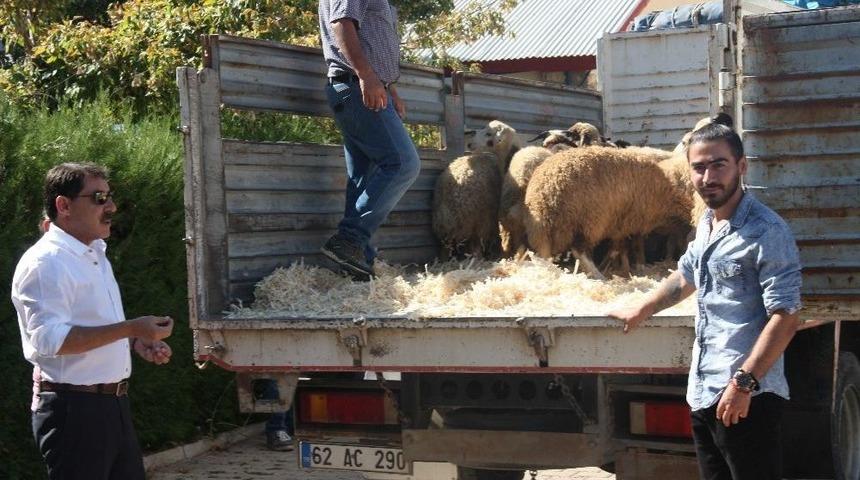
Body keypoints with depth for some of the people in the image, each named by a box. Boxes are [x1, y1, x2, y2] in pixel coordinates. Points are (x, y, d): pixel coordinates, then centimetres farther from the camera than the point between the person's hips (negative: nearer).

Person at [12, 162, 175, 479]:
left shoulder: (95, 256, 17)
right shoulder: (44, 263, -15)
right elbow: (50, 339, -26)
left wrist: (137, 342, 8)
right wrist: (130, 328, -28)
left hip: (113, 403, 9)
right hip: (73, 408, -9)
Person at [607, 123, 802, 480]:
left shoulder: (766, 232, -14)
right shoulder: (706, 224, 13)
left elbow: (784, 317, -19)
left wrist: (744, 383, -23)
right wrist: (641, 311, 41)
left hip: (746, 397, -9)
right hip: (703, 393, 9)